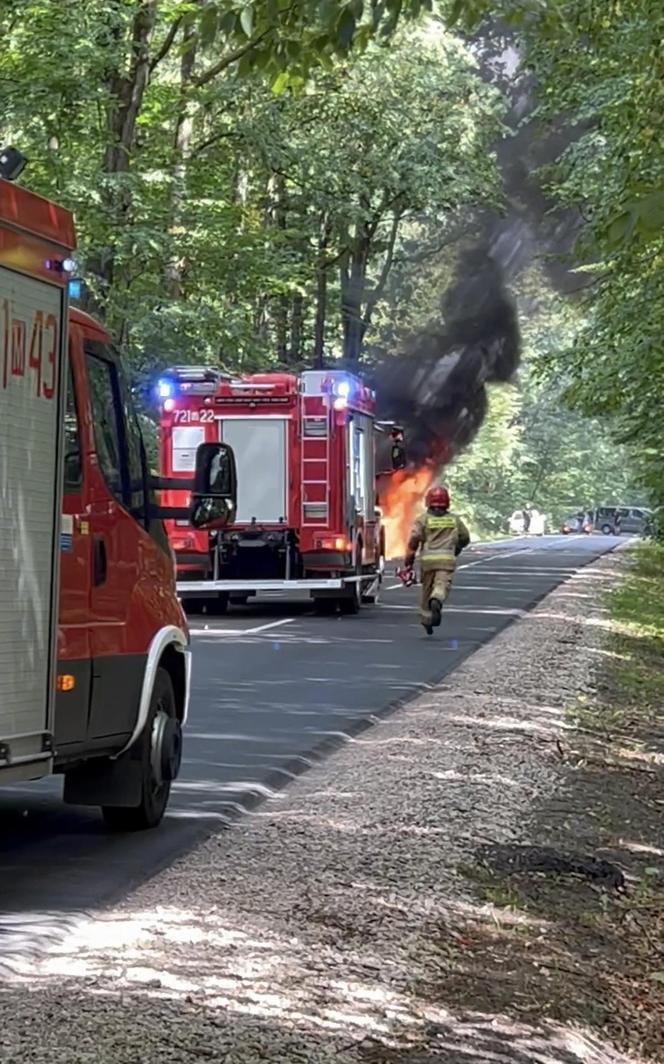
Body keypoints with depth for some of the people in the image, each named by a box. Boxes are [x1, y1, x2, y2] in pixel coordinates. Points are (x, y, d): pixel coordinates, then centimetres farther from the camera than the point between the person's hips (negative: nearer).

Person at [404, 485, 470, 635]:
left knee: (427, 589, 15)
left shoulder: (423, 519, 4)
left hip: (428, 558, 1)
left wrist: (409, 561, -6)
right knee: (442, 585, -13)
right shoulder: (454, 519, 12)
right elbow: (465, 538, 22)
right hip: (446, 558, 0)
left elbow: (414, 538, -8)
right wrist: (456, 551, 40)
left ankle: (426, 620, 25)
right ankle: (436, 602, -46)